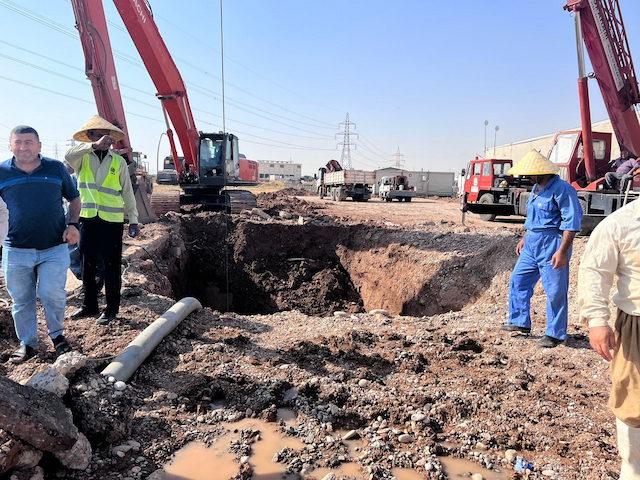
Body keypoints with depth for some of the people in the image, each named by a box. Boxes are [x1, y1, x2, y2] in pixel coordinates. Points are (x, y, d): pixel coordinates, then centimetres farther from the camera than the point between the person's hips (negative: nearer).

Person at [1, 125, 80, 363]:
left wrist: (72, 224, -3)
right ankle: (26, 343, 27)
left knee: (53, 294, -4)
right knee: (21, 299, 10)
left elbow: (74, 198, 12)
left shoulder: (56, 168, 2)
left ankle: (57, 334, 21)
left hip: (54, 248, -1)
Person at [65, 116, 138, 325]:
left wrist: (133, 219, 2)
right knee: (87, 266, 12)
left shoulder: (119, 161, 3)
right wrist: (94, 145, -33)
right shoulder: (83, 158, 4)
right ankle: (89, 306, 27)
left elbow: (127, 192, 5)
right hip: (88, 219, 2)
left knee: (112, 267, 3)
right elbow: (69, 155, -21)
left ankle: (111, 309, 14)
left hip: (112, 221, -2)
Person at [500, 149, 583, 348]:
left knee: (555, 291, 0)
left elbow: (571, 222, -19)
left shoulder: (561, 189, -15)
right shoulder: (537, 188, 14)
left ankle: (555, 334, 13)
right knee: (518, 280, 12)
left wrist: (562, 251, -24)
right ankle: (520, 323, 24)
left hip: (551, 245, -9)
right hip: (532, 244, 10)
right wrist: (524, 238, 24)